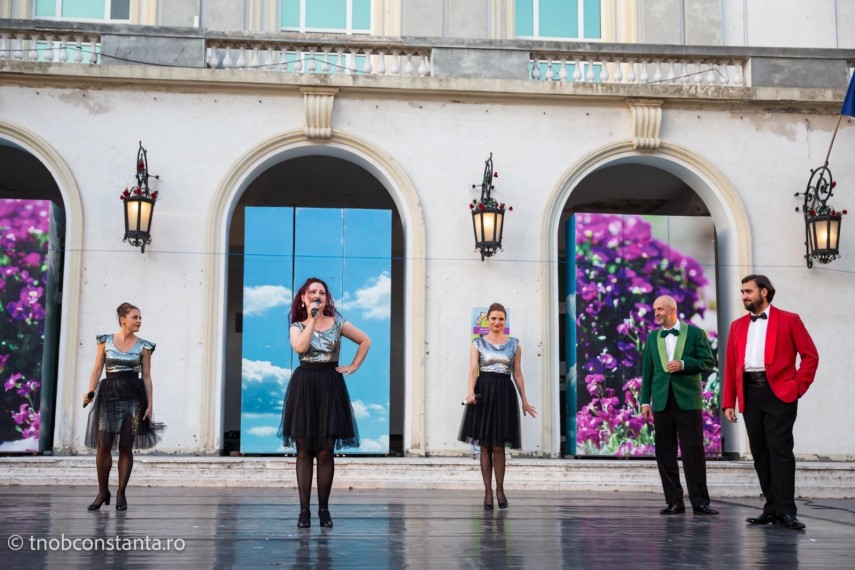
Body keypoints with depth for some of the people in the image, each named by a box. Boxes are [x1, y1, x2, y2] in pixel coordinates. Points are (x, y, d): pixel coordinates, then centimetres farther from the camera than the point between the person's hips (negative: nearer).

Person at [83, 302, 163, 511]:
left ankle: (121, 493, 11)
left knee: (126, 447, 0)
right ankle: (103, 491, 11)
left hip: (133, 396, 0)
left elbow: (146, 376, 5)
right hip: (109, 394, 0)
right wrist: (90, 391, -10)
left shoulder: (143, 346, 4)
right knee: (103, 445, -5)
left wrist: (150, 405, -1)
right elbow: (97, 370, 6)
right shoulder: (105, 341, 5)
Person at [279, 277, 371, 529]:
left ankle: (324, 509, 8)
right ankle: (304, 510, 4)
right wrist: (312, 319, -13)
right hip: (304, 387, 0)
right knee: (304, 451, 0)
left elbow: (366, 341, 13)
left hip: (330, 387, 0)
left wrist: (353, 367, 5)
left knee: (325, 451, 0)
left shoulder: (338, 323, 6)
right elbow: (300, 347, -18)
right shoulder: (297, 326, 4)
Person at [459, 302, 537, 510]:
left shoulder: (514, 344, 8)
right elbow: (473, 370, -6)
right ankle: (488, 491, 9)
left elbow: (517, 374, 9)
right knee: (485, 446, 2)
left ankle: (500, 489, 15)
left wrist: (524, 401, 8)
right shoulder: (477, 343, 3)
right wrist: (470, 392, -23)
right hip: (484, 391, -1)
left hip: (504, 393, 1)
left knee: (498, 446, 1)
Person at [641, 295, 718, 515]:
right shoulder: (652, 337, 13)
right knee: (665, 453, 3)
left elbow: (709, 362, -1)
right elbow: (647, 371, 12)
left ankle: (700, 502, 0)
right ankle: (674, 501, 10)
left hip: (688, 400, -3)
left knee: (693, 451, -5)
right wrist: (645, 401, 5)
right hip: (662, 402, 4)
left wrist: (683, 365, -14)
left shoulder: (694, 333, 3)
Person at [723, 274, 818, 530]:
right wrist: (728, 402, 6)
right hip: (750, 393, 5)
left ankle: (786, 511, -7)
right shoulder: (737, 325, 16)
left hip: (779, 393, -4)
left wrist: (797, 387, -7)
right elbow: (730, 365, 12)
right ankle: (772, 507, 10)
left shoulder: (788, 320, 4)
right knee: (760, 452, 4)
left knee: (780, 450, -9)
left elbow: (810, 356, 1)